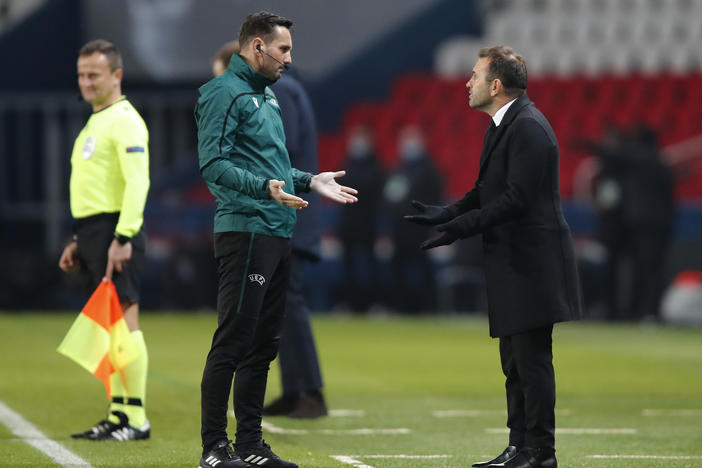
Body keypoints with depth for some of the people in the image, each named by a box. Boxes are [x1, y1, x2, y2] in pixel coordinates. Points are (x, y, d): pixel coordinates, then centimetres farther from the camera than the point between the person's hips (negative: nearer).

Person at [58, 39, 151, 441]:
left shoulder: (124, 120, -10)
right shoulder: (96, 122, 21)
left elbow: (137, 182, -19)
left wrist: (122, 238, -25)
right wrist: (80, 241, 23)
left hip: (117, 233, -10)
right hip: (95, 231, 10)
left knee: (123, 321, -10)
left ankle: (136, 419, -9)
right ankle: (118, 415, 13)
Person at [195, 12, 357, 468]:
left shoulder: (266, 95, 21)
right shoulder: (225, 93, -10)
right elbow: (214, 164, -19)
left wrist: (309, 181, 22)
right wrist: (265, 186, -30)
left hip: (277, 234, 10)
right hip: (244, 231, -10)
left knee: (264, 344, 11)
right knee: (232, 342, -8)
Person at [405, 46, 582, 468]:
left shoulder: (527, 127, -17)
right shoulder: (506, 124, 15)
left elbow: (515, 199, -23)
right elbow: (490, 191, 19)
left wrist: (460, 227, -22)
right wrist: (447, 214, 8)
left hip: (532, 262, -11)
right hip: (513, 263, 11)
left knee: (532, 361, -7)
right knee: (515, 363, 14)